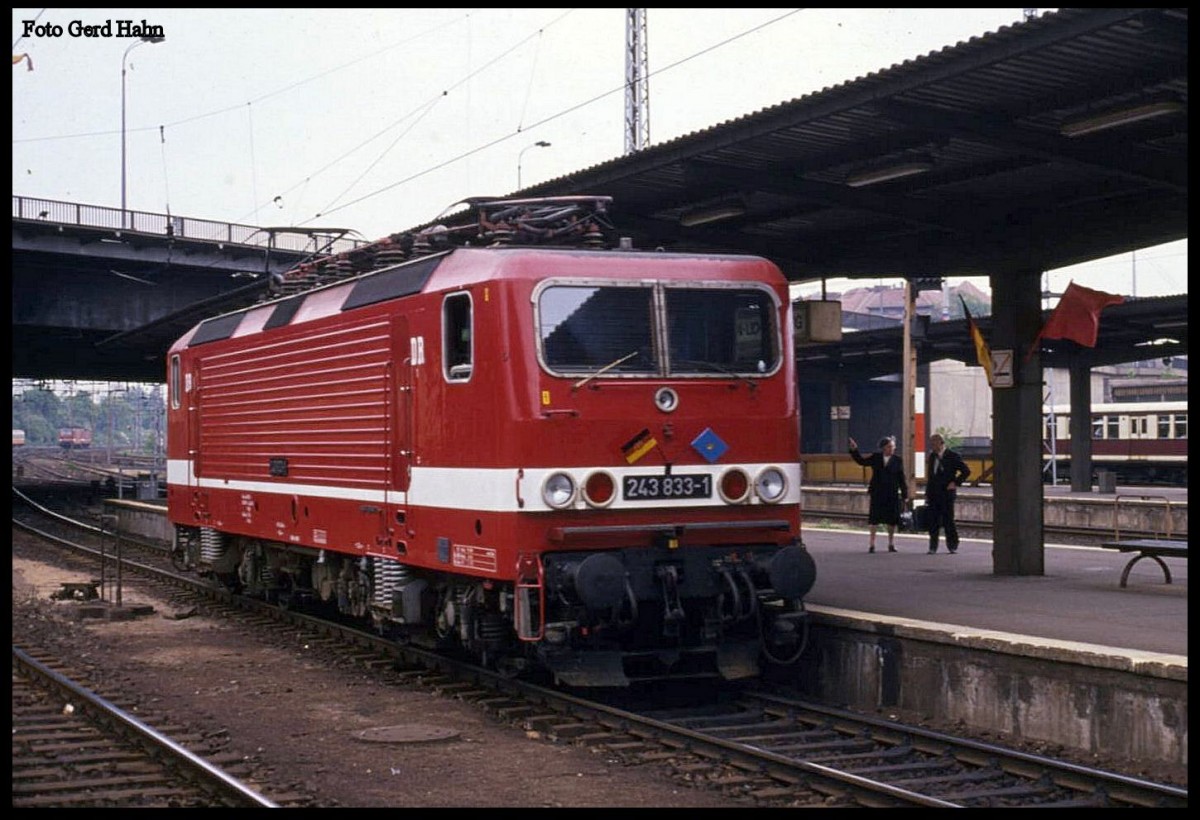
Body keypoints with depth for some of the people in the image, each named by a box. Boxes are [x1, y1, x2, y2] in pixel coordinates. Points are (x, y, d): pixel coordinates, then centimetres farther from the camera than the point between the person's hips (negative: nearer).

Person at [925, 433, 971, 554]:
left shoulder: (953, 456, -6)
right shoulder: (932, 456, 13)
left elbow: (966, 471, -5)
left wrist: (956, 483, -9)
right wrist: (927, 493, 13)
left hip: (946, 494, -5)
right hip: (933, 494, 5)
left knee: (948, 520, -1)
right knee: (933, 522, 2)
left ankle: (953, 546, 10)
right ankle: (933, 547, 8)